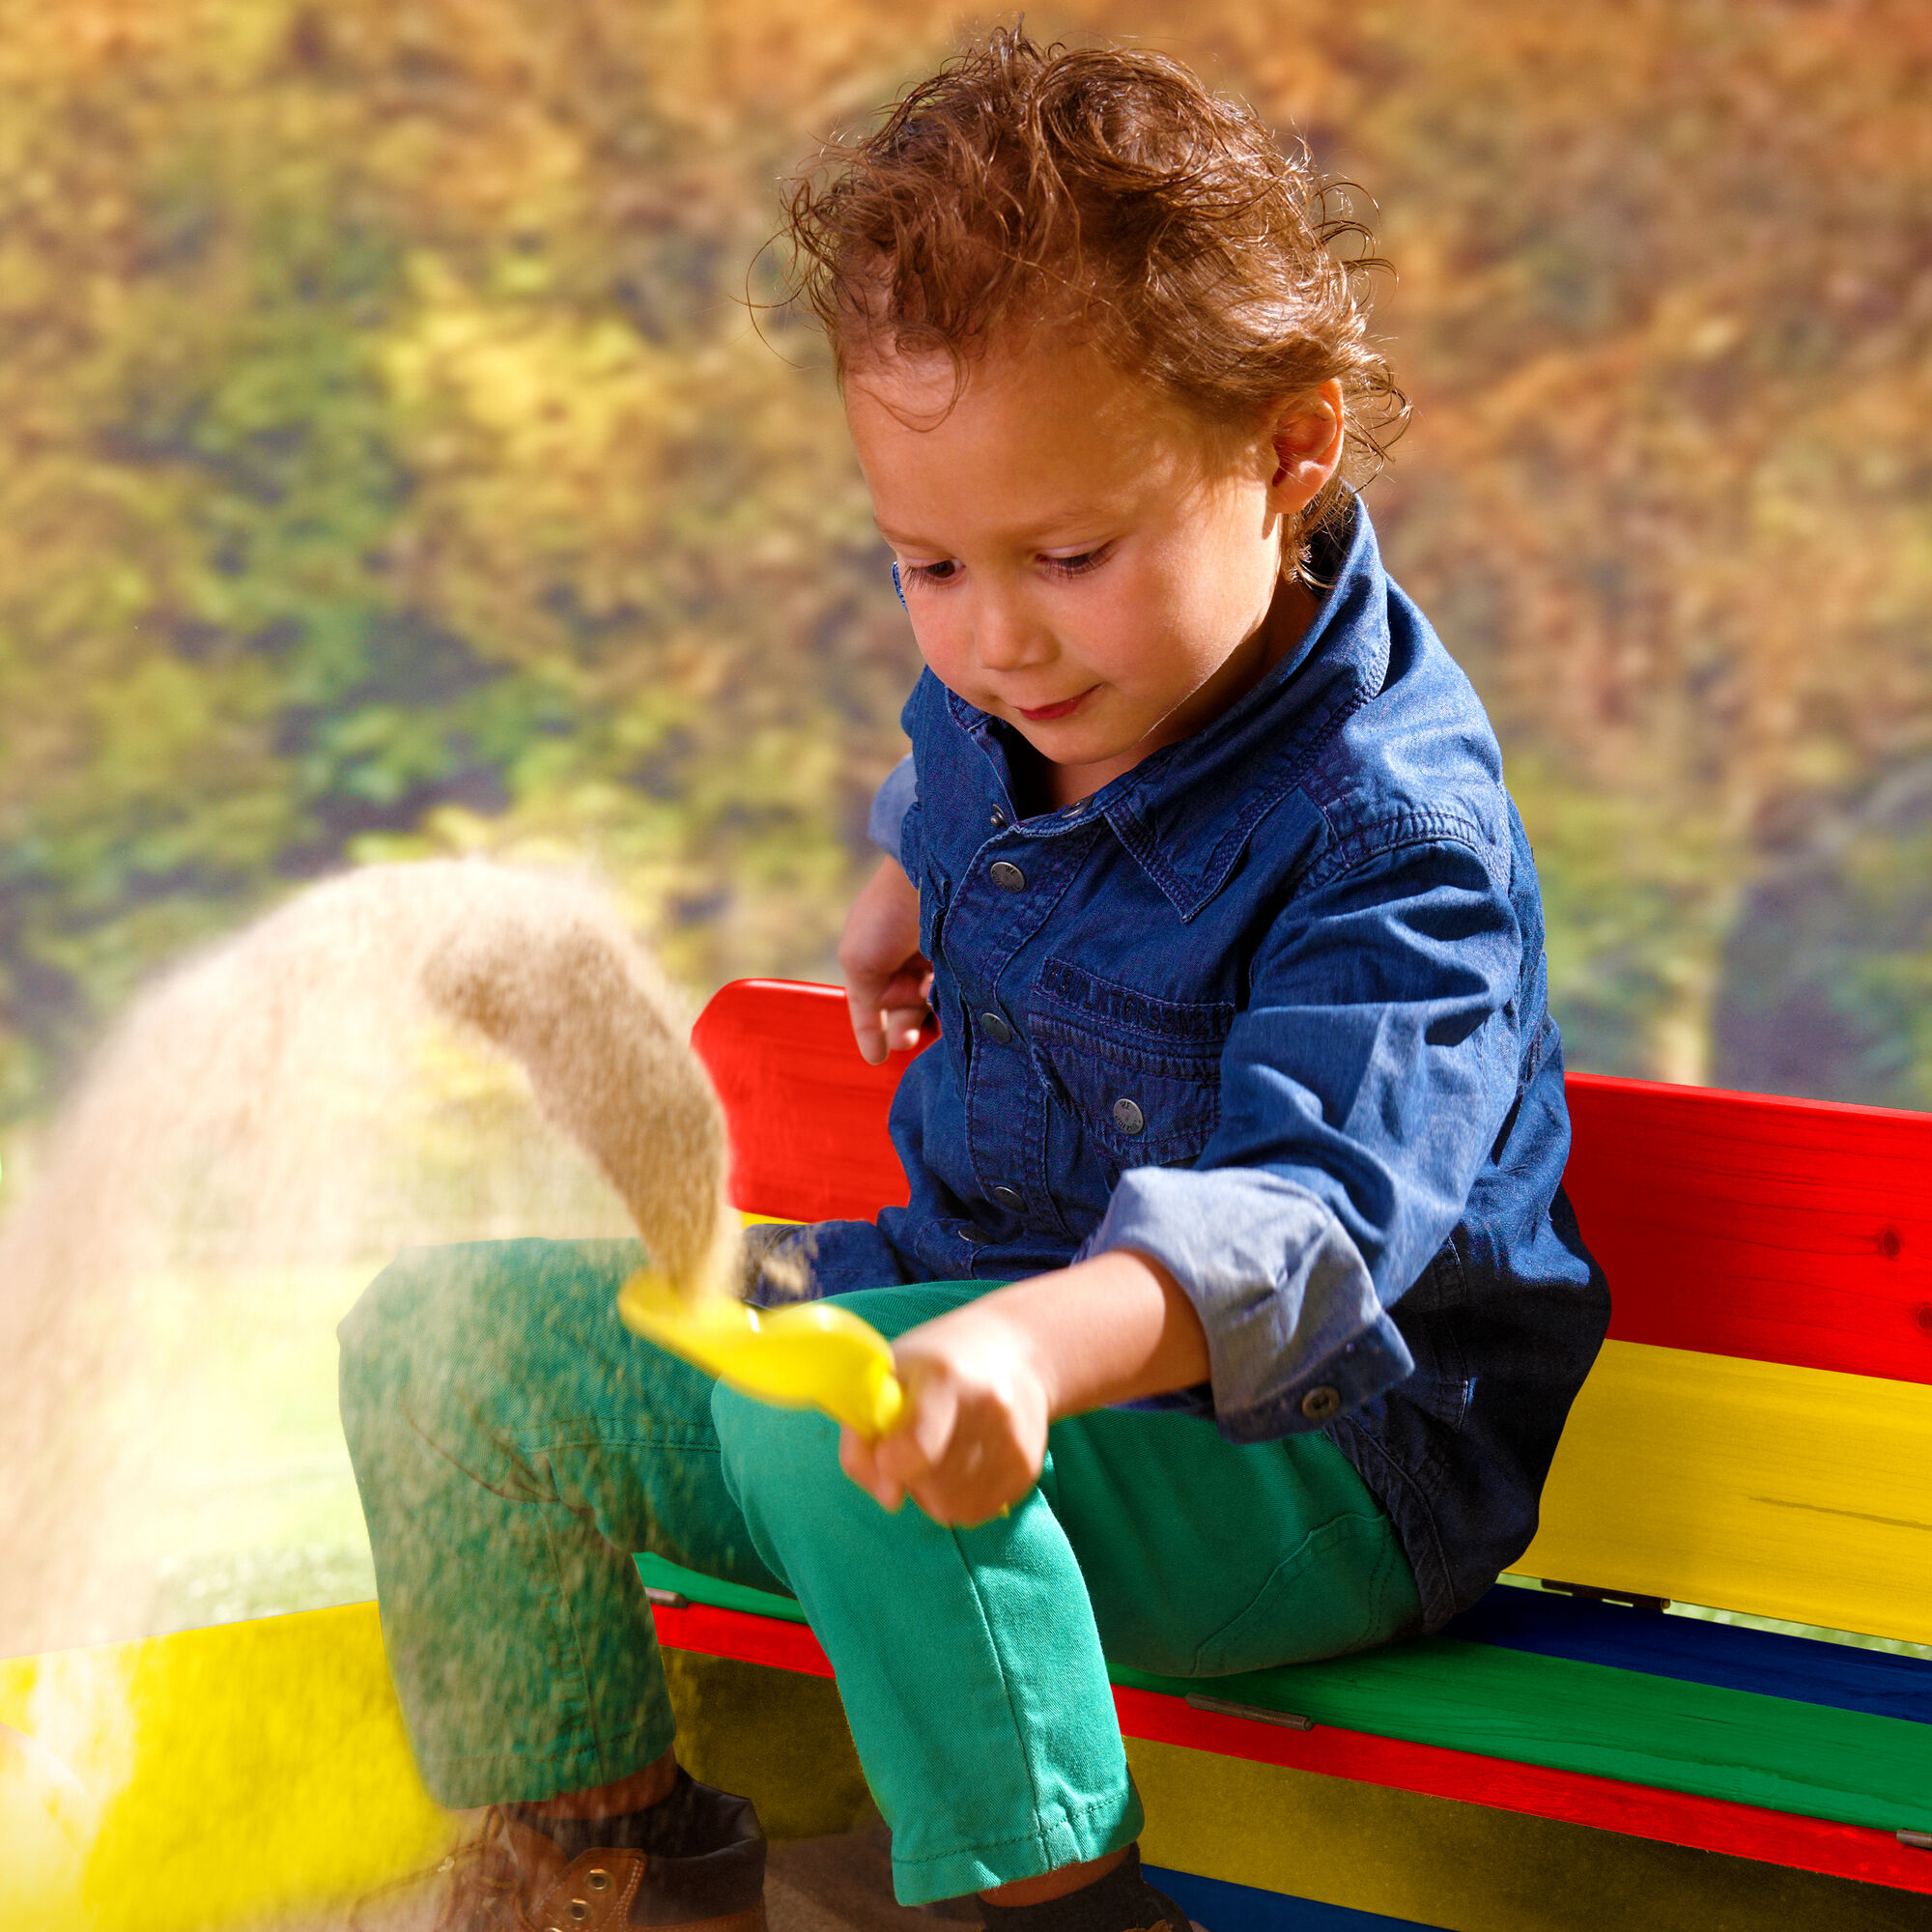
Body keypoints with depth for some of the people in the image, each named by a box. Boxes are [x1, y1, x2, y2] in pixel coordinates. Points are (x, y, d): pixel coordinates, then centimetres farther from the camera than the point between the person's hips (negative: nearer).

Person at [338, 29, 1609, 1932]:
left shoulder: (1389, 831, -24)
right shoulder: (994, 695, 1)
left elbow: (1306, 1215, -39)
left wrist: (1039, 1344, -57)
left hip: (1299, 1457, -9)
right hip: (951, 1307, 9)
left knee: (820, 1392, -37)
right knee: (438, 1333, 3)